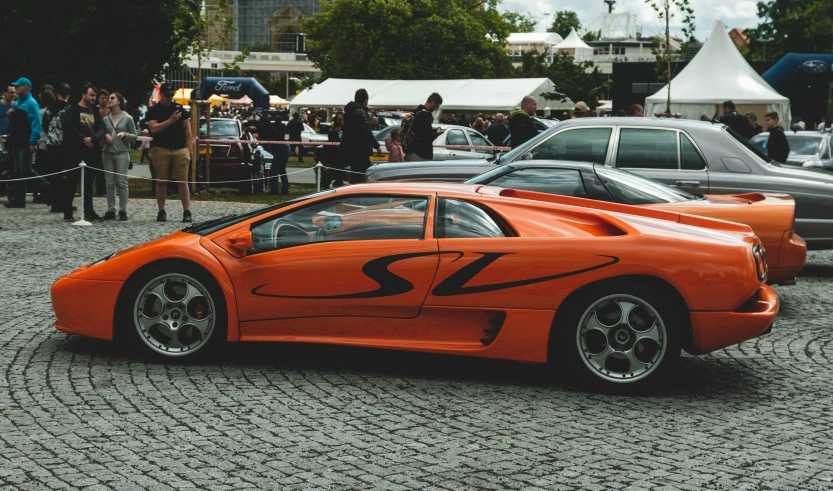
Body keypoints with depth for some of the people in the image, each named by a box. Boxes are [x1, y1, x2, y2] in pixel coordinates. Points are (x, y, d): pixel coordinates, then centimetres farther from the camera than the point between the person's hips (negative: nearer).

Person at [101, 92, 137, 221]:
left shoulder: (127, 118, 3)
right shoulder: (105, 119, 12)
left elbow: (135, 136, 5)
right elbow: (101, 134, 16)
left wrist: (125, 134, -13)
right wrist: (105, 136, -6)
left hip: (122, 153, -3)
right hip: (108, 153, 3)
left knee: (122, 182, -7)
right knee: (109, 182, 2)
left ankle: (123, 211, -3)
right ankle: (111, 210, 7)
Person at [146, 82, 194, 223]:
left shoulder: (180, 109, 11)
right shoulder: (154, 111, 5)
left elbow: (187, 129, 10)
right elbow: (153, 128, -9)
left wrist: (188, 149, 3)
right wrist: (170, 121, -17)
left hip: (180, 150, 1)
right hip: (161, 150, -1)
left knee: (182, 182, -2)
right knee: (161, 182, 4)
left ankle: (187, 212, -1)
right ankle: (161, 212, 12)